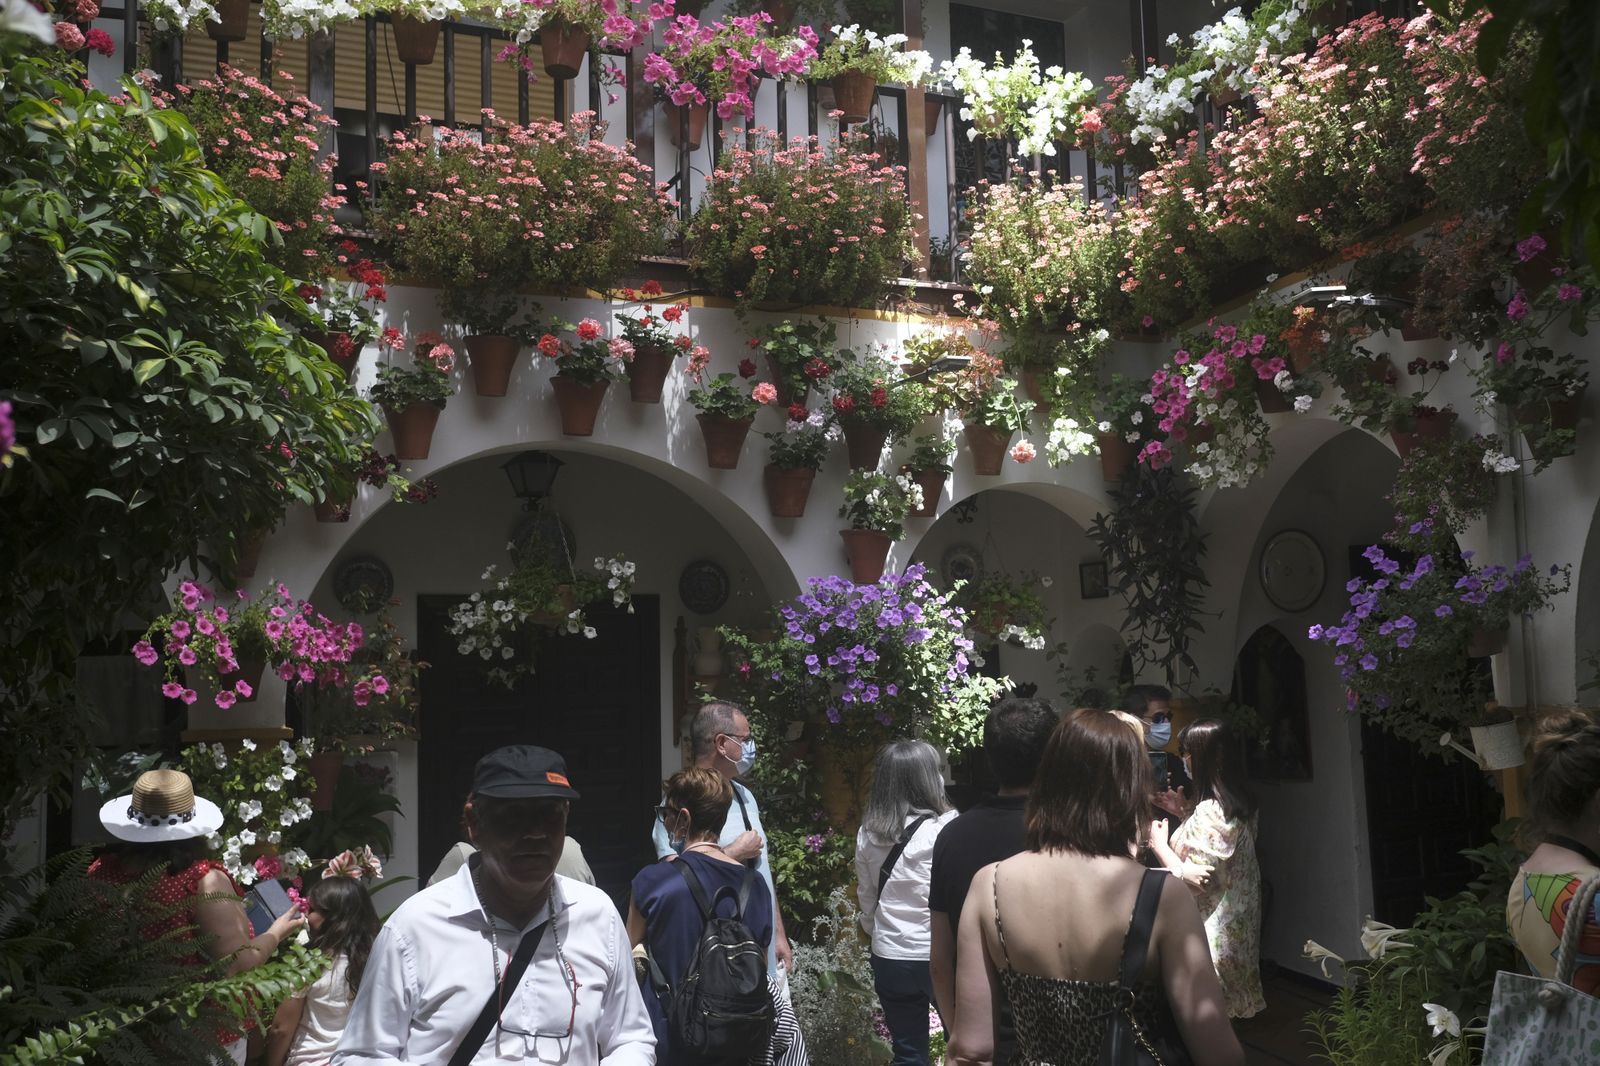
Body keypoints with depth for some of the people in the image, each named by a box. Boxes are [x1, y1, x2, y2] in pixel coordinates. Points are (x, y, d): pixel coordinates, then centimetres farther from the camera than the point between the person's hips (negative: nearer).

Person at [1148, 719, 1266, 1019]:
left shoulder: (1210, 811, -26)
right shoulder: (1241, 803, 3)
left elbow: (1195, 880, -25)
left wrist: (1160, 845, -11)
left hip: (1212, 930, -9)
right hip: (1239, 923, 9)